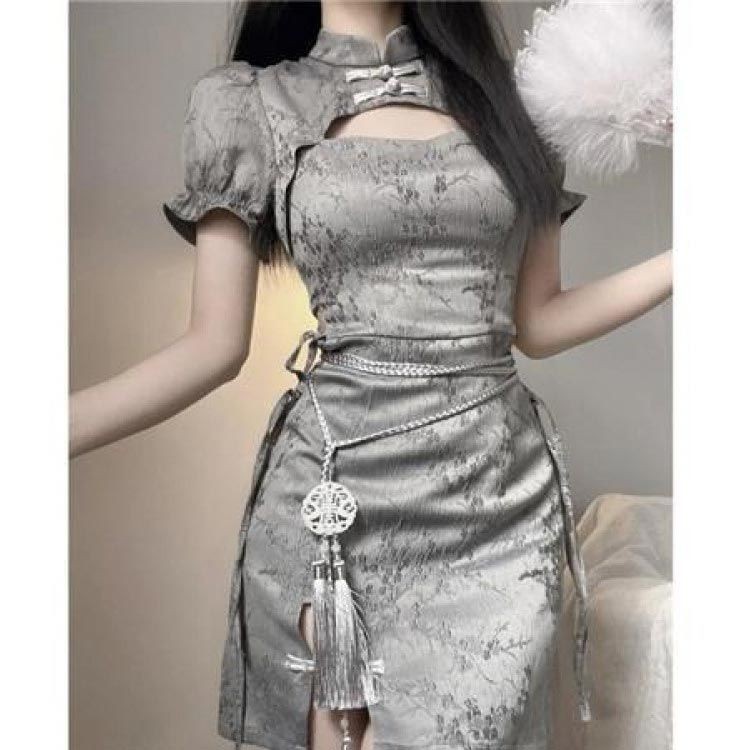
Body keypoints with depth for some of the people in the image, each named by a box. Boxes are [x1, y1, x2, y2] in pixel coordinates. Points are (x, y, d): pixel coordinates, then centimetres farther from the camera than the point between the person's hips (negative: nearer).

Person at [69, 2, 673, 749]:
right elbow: (214, 346, -1)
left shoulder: (496, 88, 9)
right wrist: (66, 426, -15)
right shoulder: (245, 102, 2)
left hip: (502, 496, 2)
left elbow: (538, 322, 10)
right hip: (335, 498, -1)